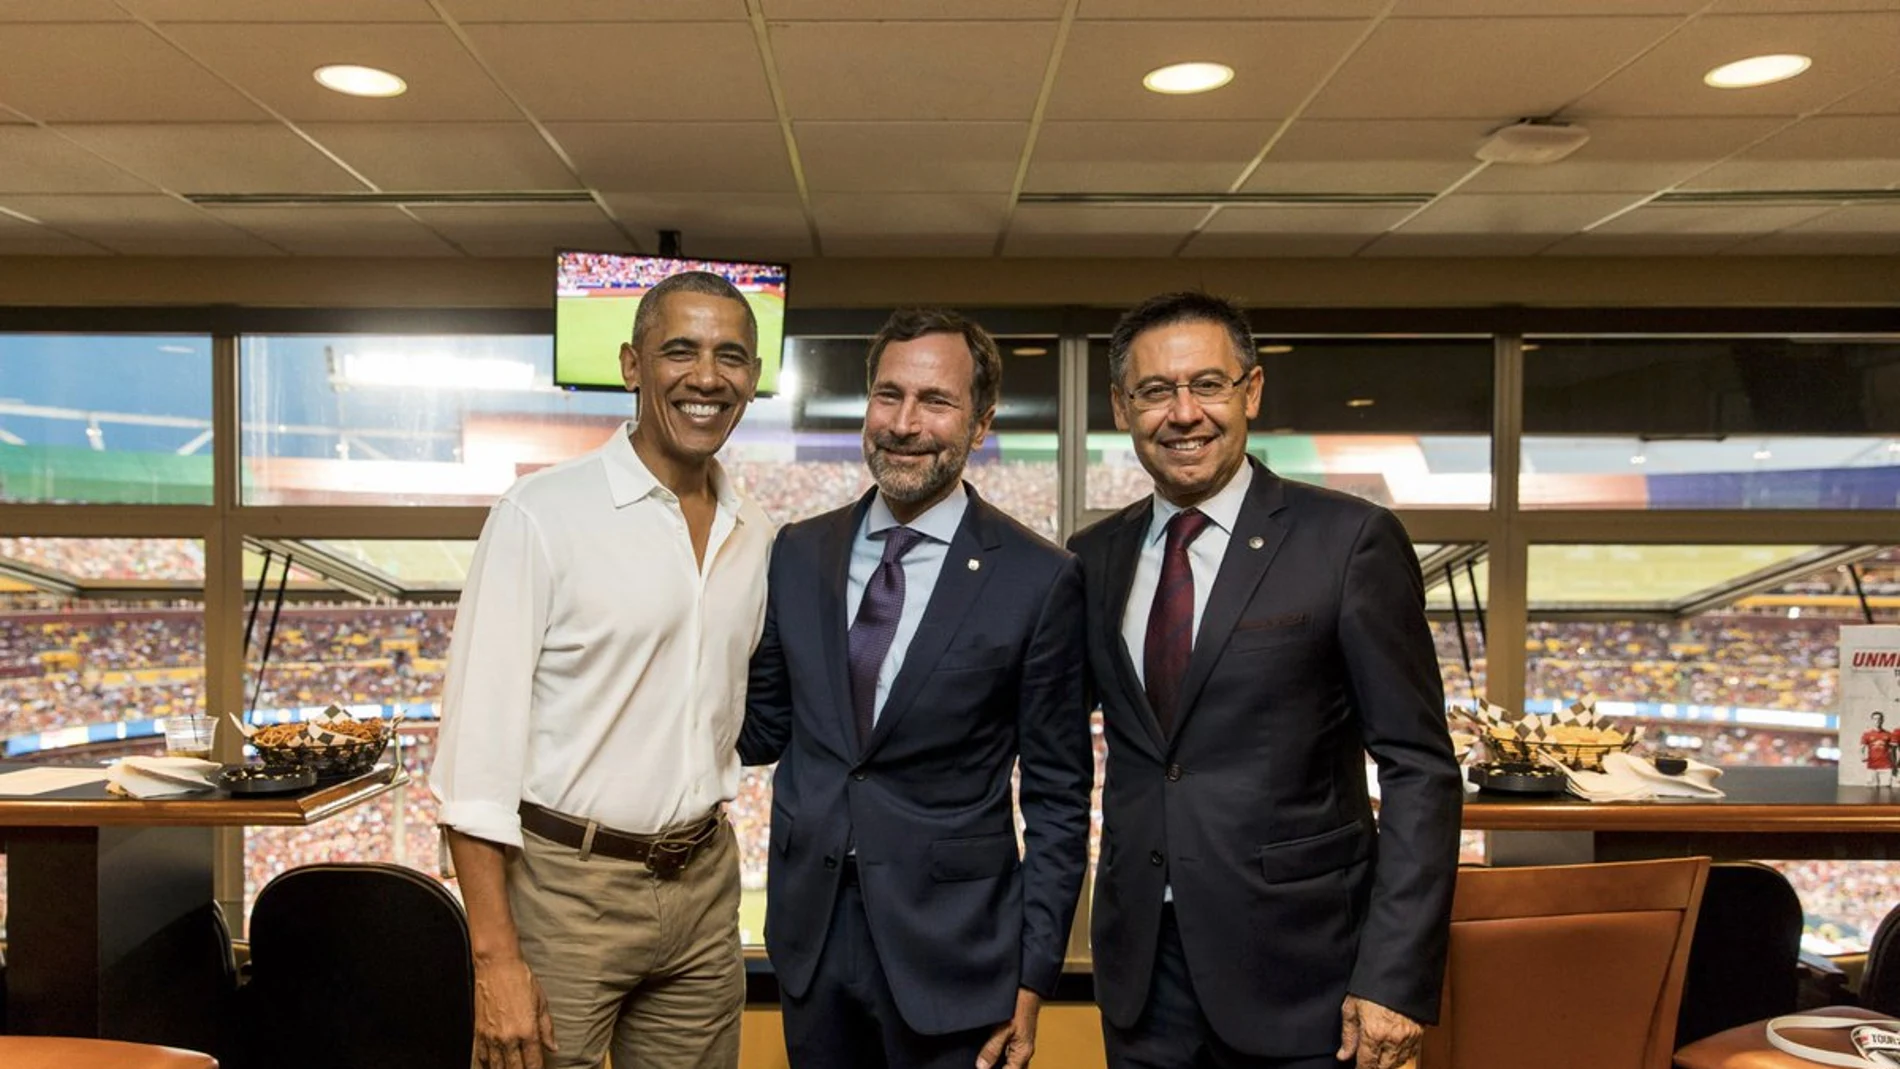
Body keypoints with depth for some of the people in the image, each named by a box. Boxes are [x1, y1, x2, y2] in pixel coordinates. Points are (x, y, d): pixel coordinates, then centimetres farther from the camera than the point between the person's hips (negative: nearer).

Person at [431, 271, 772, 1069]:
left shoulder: (754, 534, 5)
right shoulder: (542, 514, -12)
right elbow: (478, 742, -14)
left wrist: (707, 866, 14)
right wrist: (496, 958, -16)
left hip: (704, 886, 5)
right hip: (565, 885, -5)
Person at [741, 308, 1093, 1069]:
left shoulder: (1038, 579, -10)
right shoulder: (799, 553, 2)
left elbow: (1057, 796, -5)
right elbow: (764, 726, 9)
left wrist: (1033, 976, -6)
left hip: (949, 948, -3)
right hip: (808, 930, 4)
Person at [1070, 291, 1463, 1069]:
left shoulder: (1349, 540, -9)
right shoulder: (1096, 557, 5)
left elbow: (1419, 770, -9)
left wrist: (1397, 977, -14)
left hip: (1297, 974, -3)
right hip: (1140, 969, 4)